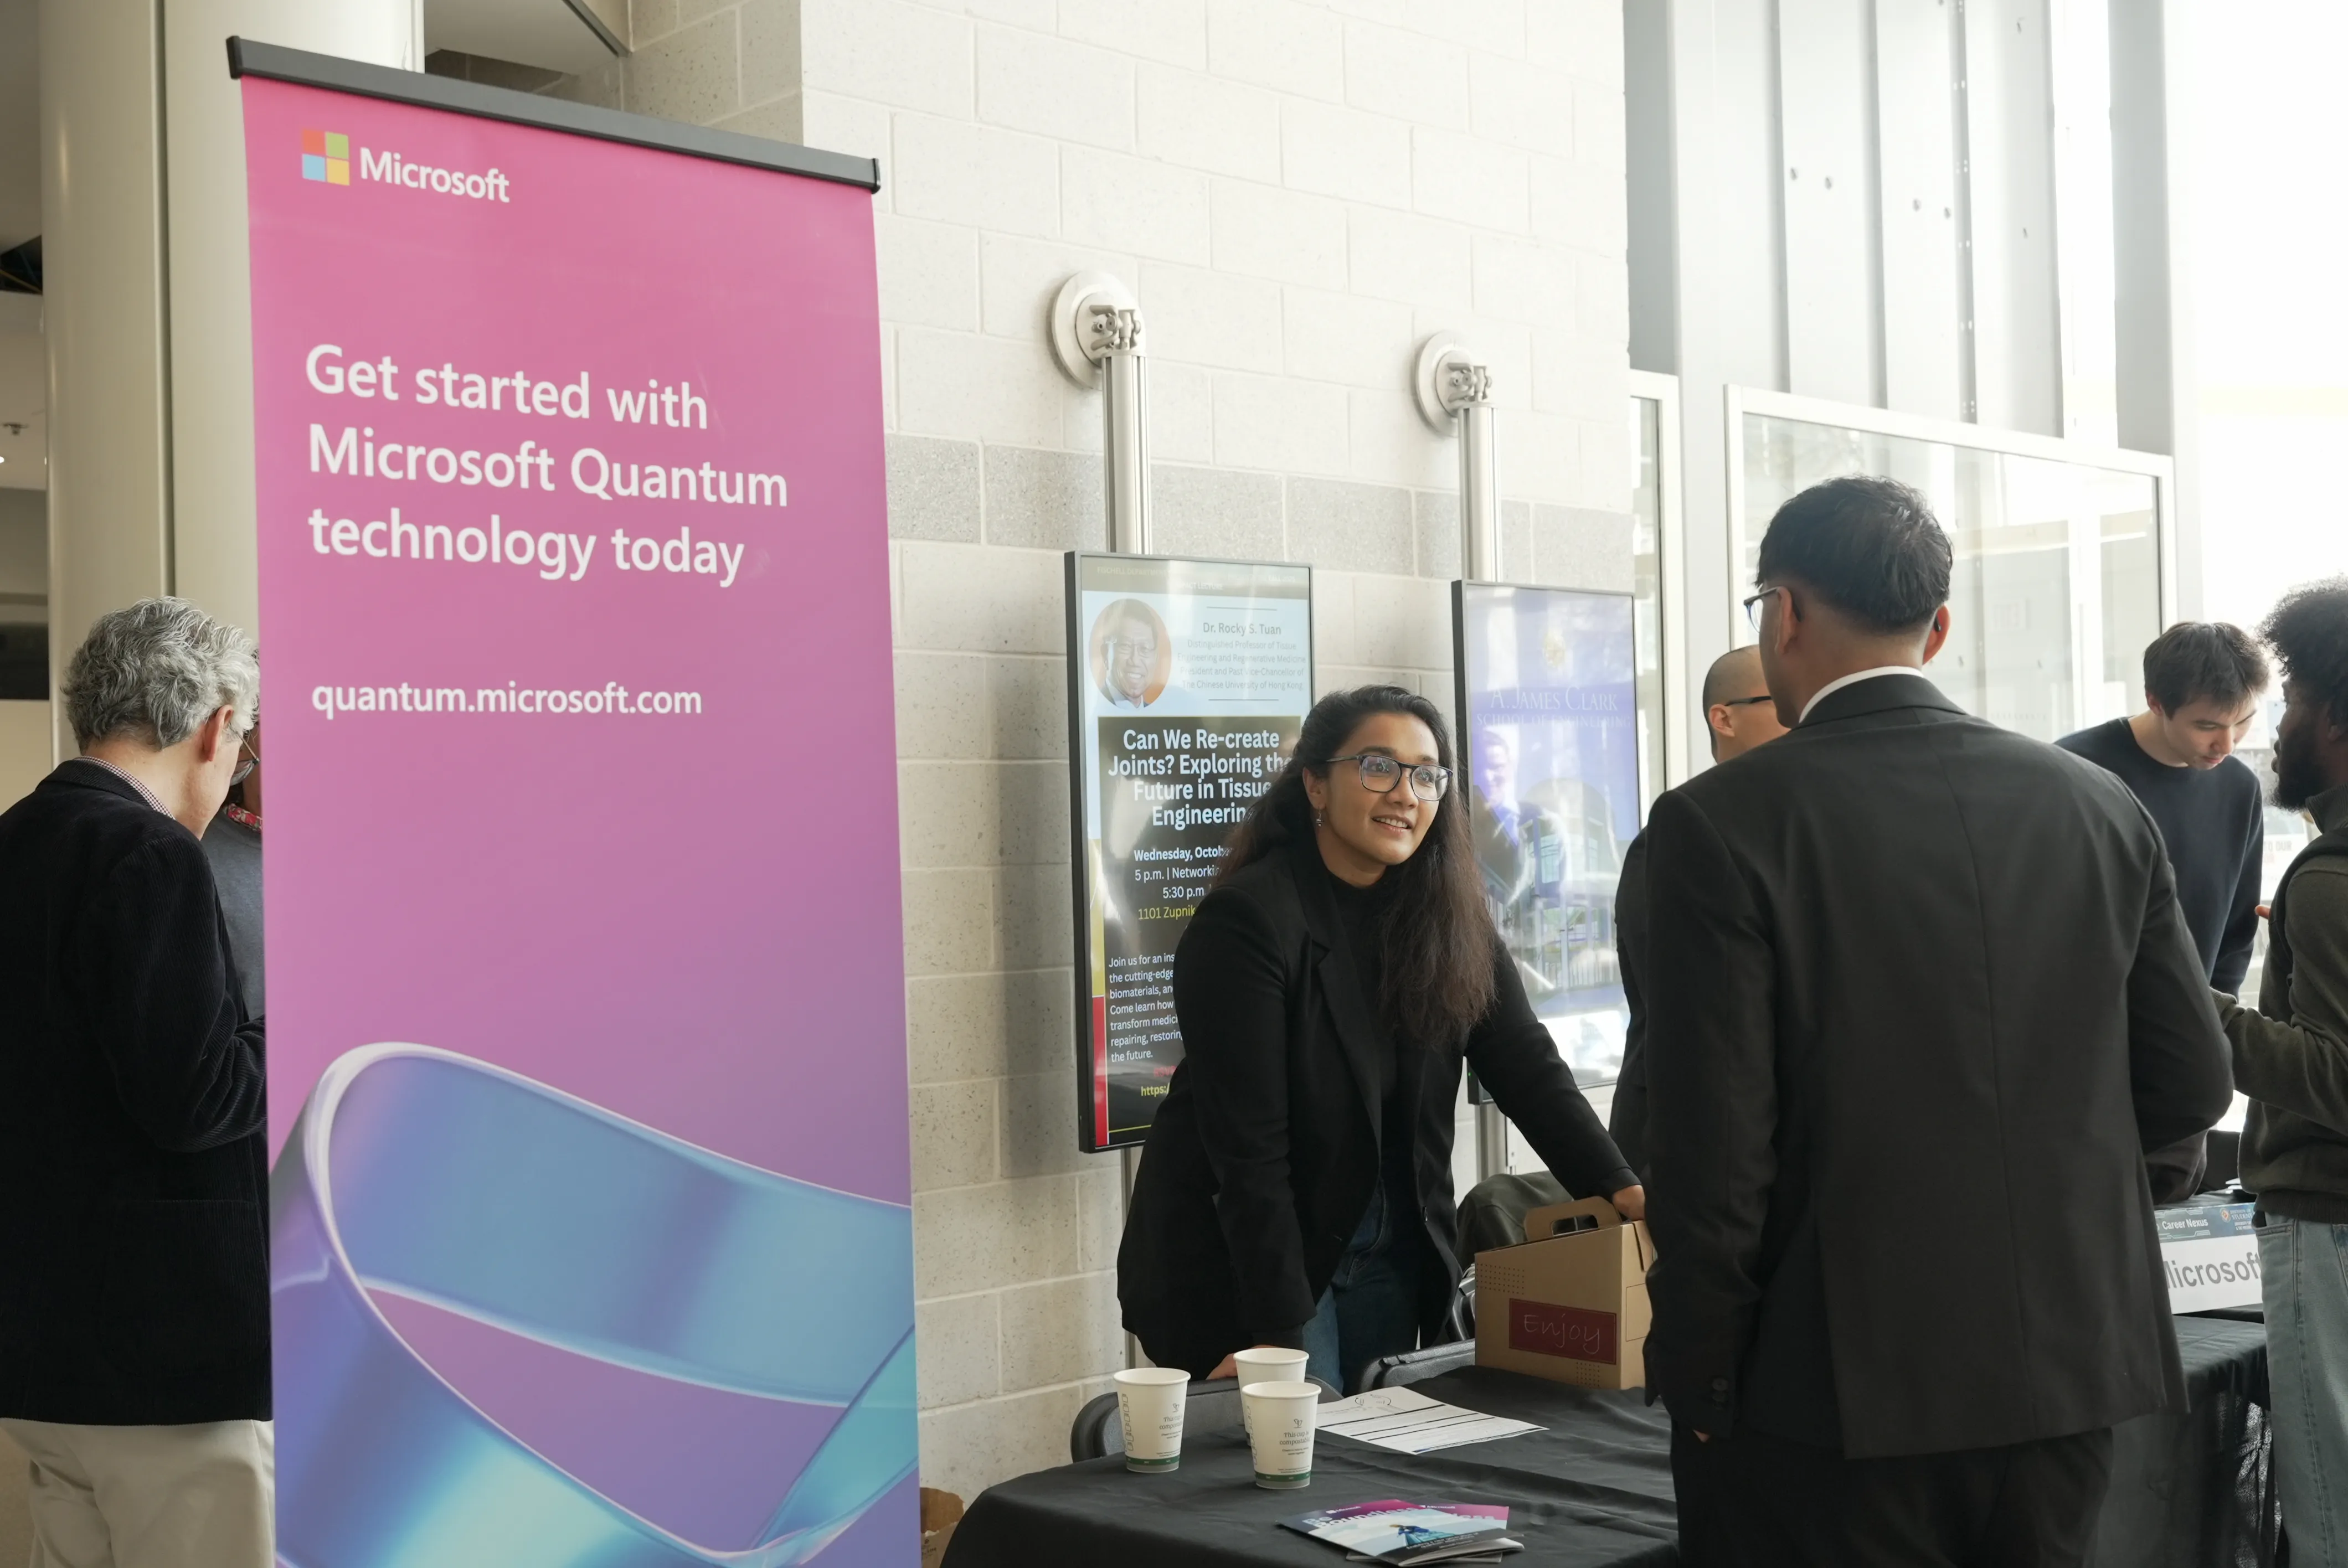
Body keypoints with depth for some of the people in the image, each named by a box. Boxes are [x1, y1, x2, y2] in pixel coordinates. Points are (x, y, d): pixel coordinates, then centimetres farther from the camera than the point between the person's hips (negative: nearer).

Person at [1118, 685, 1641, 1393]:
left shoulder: (1450, 917, -1)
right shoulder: (1245, 922, -20)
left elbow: (1526, 1064, -3)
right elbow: (1248, 1147, -22)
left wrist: (1618, 1187, -17)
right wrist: (1277, 1332, -23)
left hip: (1388, 1253, 6)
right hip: (1239, 1263, -6)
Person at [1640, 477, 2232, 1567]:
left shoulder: (1722, 824, -12)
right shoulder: (2101, 808, 2)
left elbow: (1712, 1143, -14)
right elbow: (2191, 1084, 5)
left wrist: (1695, 1383, -4)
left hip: (1838, 1395, -4)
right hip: (2068, 1377, 5)